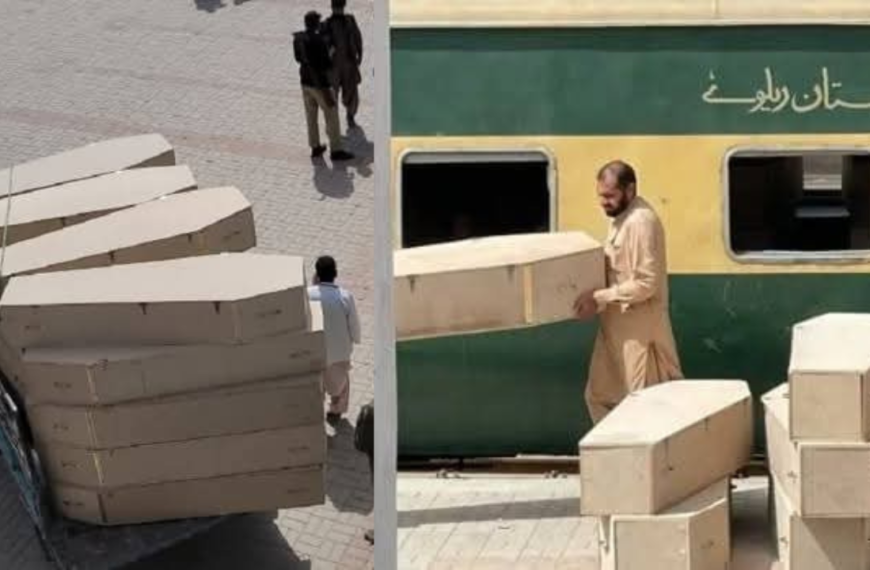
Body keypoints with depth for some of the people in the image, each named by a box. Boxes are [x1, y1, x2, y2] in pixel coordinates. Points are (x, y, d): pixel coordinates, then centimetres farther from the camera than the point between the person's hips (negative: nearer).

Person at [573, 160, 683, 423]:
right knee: (599, 395, 15)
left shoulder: (641, 222, -21)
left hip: (639, 328, -10)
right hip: (617, 324, 10)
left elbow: (646, 283, -25)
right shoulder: (620, 218, 10)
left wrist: (600, 298, -23)